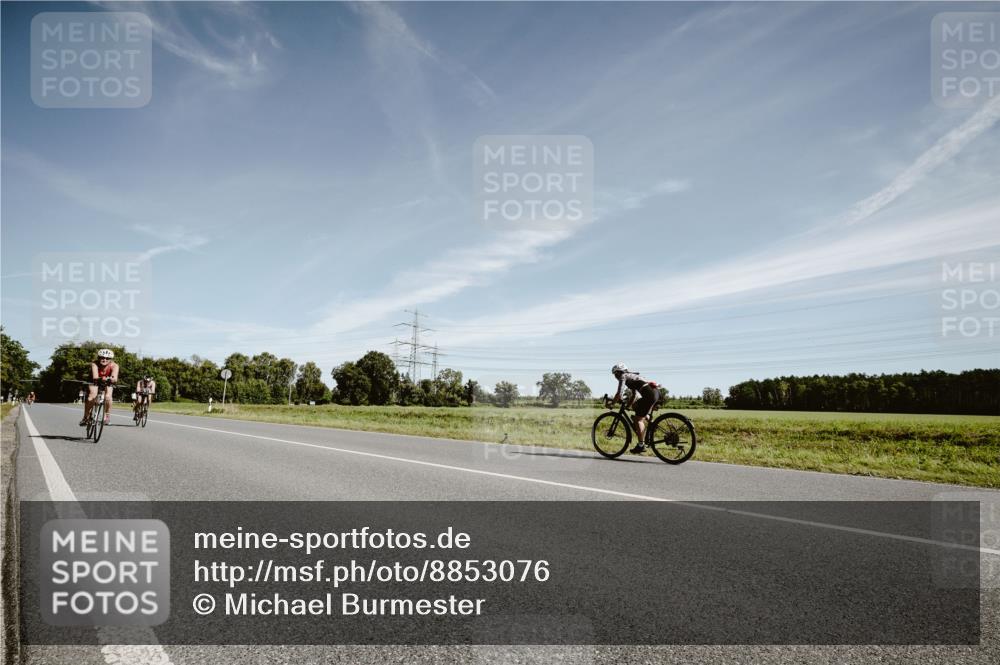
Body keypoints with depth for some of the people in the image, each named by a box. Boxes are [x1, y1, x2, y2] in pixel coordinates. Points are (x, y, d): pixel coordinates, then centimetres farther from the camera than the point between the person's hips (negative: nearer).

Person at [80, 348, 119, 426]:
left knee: (107, 397, -25)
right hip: (95, 382, 0)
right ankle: (86, 417, 0)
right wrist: (101, 379, -69)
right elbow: (95, 377, -47)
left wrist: (111, 379, -69)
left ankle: (107, 415, -3)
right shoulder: (94, 365, -31)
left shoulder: (114, 366, -29)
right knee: (91, 398, -22)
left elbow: (115, 378, -46)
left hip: (107, 383, 0)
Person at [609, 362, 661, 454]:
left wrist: (612, 403, 7)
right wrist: (628, 405, 37)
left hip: (649, 393, -9)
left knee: (638, 419, -2)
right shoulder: (631, 376, 30)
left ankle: (641, 445, -2)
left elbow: (619, 394, -5)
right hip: (656, 392, 9)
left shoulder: (623, 377, 4)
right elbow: (635, 395, 35)